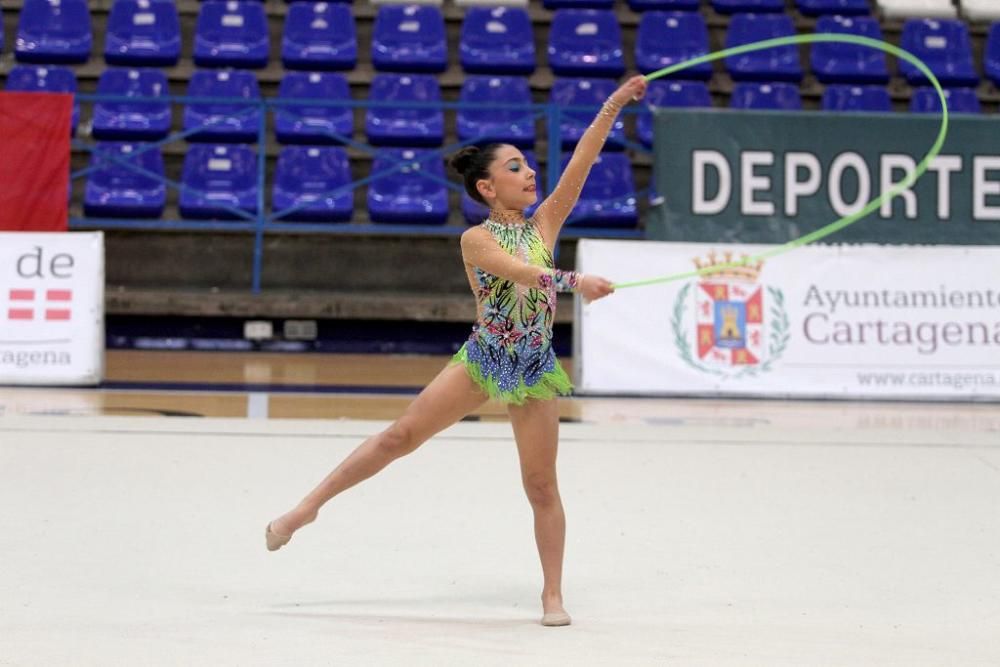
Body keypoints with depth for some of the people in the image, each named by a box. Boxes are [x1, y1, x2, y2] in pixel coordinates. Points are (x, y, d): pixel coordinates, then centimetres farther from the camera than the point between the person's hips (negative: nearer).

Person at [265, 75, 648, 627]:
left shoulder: (545, 224, 0)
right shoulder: (476, 239, -9)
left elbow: (582, 160, -7)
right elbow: (520, 272, -28)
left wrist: (613, 105, -13)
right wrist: (574, 282, -42)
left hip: (534, 370, 2)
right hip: (481, 361, -2)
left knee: (541, 486, 3)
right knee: (399, 437, -3)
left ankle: (552, 595, 11)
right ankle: (308, 508, 8)